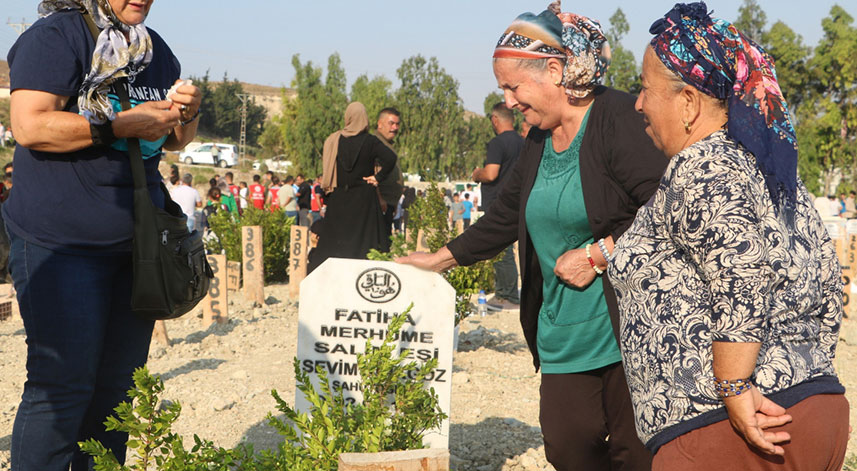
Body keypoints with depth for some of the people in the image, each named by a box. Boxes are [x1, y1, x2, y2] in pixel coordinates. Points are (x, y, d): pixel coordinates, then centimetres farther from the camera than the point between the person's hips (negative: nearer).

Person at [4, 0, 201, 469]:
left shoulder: (155, 50, 16)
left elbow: (174, 141, 25)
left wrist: (187, 114, 2)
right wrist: (125, 124, -20)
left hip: (136, 238, 7)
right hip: (61, 240, -7)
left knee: (119, 383, 10)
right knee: (64, 383, -8)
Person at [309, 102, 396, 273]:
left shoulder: (334, 140, 0)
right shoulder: (370, 141, -7)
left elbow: (324, 162, 2)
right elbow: (390, 158, -20)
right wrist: (378, 177, -10)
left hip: (338, 197, 3)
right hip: (364, 198, -2)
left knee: (332, 239, 9)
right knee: (363, 238, 2)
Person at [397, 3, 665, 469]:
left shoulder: (619, 119, -12)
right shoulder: (539, 139, 14)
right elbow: (505, 216, 24)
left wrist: (597, 254, -17)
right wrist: (440, 259, 26)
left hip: (624, 328, -8)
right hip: (564, 334, 8)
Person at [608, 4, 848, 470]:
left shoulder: (700, 168, -11)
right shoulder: (774, 169, 16)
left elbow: (741, 277, -23)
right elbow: (827, 290, 17)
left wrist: (733, 389, -21)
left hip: (721, 427, -9)